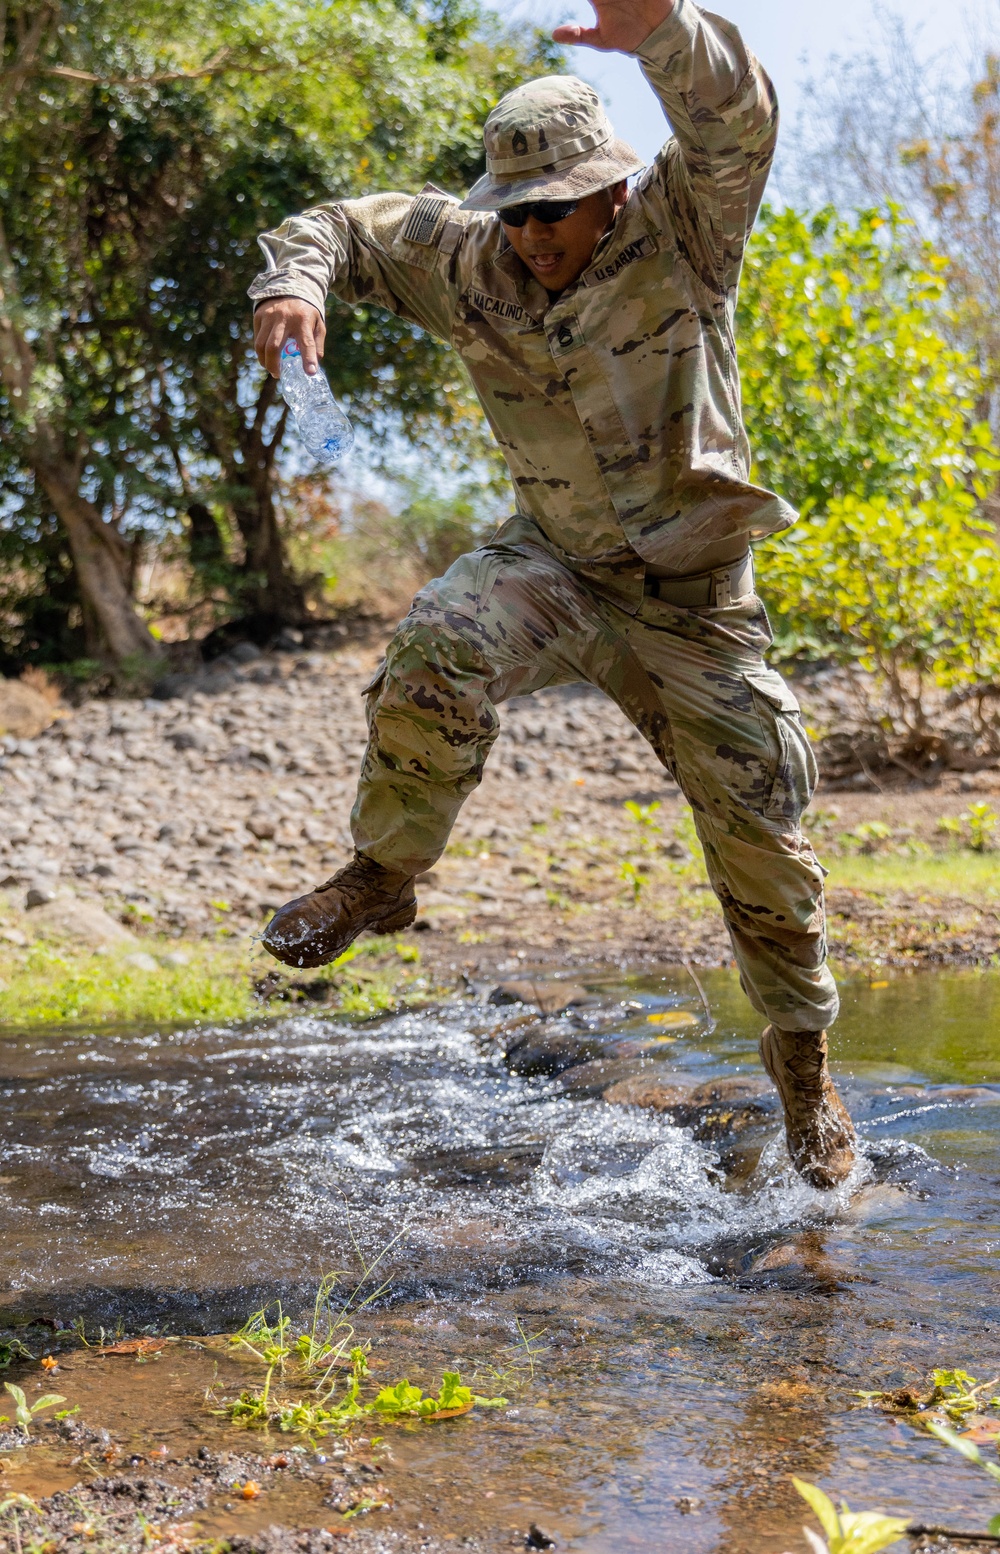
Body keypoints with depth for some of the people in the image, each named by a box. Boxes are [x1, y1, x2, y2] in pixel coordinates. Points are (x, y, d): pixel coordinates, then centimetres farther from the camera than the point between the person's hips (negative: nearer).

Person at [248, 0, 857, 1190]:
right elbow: (343, 229, 7)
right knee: (440, 650, -32)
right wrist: (295, 284, -18)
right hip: (550, 556, 2)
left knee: (759, 825, 2)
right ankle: (380, 880, -10)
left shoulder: (678, 230, -16)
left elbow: (737, 122, -35)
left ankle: (802, 1062, 23)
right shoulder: (466, 257, -5)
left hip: (689, 592, -2)